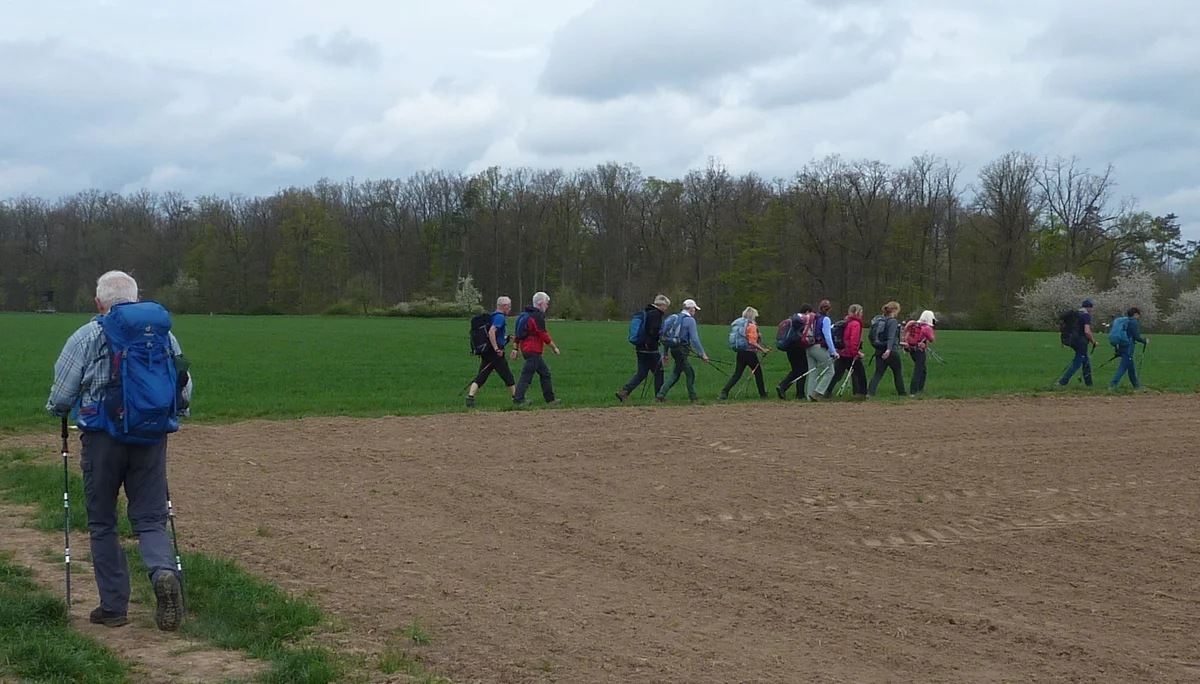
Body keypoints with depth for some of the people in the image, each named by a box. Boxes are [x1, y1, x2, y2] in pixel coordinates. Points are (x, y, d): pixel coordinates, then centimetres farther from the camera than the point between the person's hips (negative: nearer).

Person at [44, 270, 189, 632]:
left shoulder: (85, 337, -4)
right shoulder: (165, 335, 5)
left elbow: (60, 398, -2)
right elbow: (185, 394, 8)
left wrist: (59, 411, 20)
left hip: (102, 439, -2)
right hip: (151, 440, 2)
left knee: (103, 524, 11)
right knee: (150, 519, 8)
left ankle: (113, 606, 13)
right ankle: (164, 573, -20)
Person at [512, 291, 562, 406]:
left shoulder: (527, 315, 17)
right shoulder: (538, 316, -13)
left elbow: (519, 333, 19)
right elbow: (544, 335, -15)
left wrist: (515, 349, 20)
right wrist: (554, 347, -6)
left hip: (525, 348, 10)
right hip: (533, 351, -10)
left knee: (545, 373, 14)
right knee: (527, 375, -8)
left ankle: (550, 399, 16)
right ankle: (518, 399, -8)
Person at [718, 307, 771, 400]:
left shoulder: (739, 324, 13)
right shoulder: (751, 326, -11)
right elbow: (752, 342, -18)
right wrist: (763, 350, -14)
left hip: (740, 352, 7)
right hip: (749, 353, -7)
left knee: (737, 374, 7)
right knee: (758, 372, 10)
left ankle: (724, 393, -6)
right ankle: (762, 394, 18)